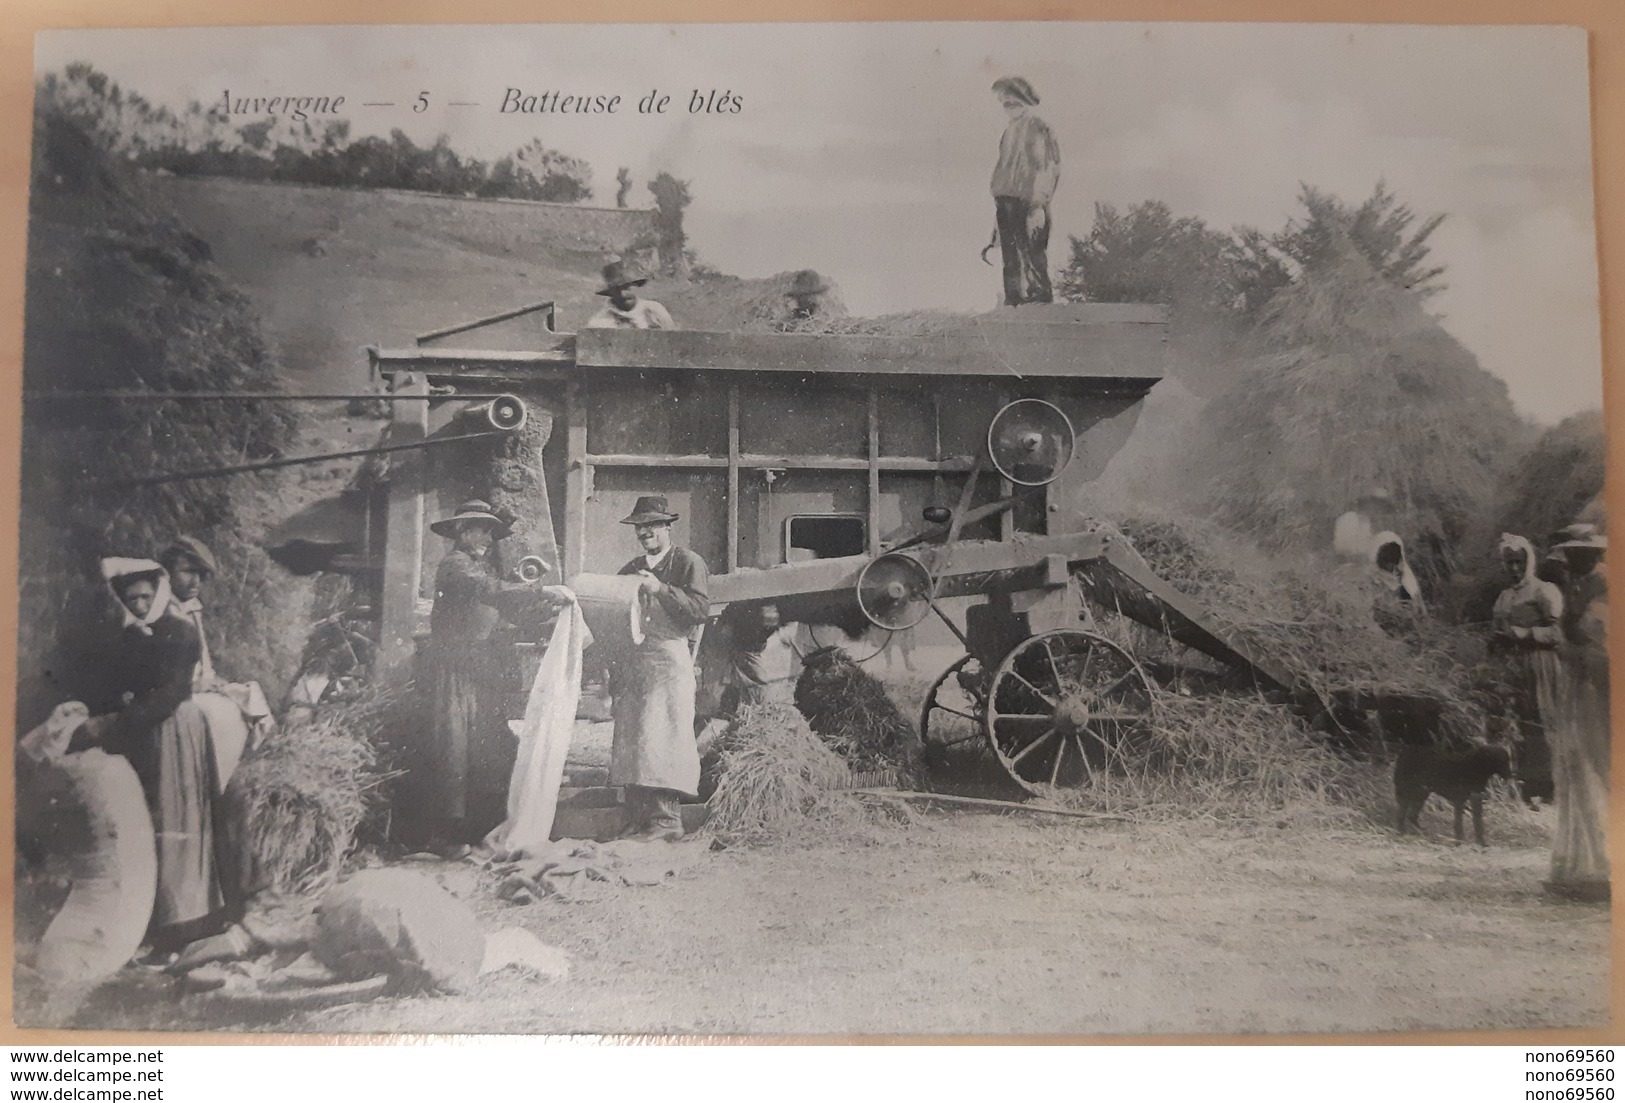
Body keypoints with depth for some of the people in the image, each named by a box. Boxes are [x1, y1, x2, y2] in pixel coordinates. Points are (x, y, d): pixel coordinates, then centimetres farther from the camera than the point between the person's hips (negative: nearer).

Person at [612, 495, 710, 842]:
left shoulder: (688, 563, 4)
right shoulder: (631, 569, 23)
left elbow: (701, 609, -10)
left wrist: (661, 589, -17)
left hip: (670, 660, -6)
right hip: (631, 662, 6)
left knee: (661, 738, -12)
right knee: (630, 740, 0)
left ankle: (667, 819, -10)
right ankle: (637, 820, 3)